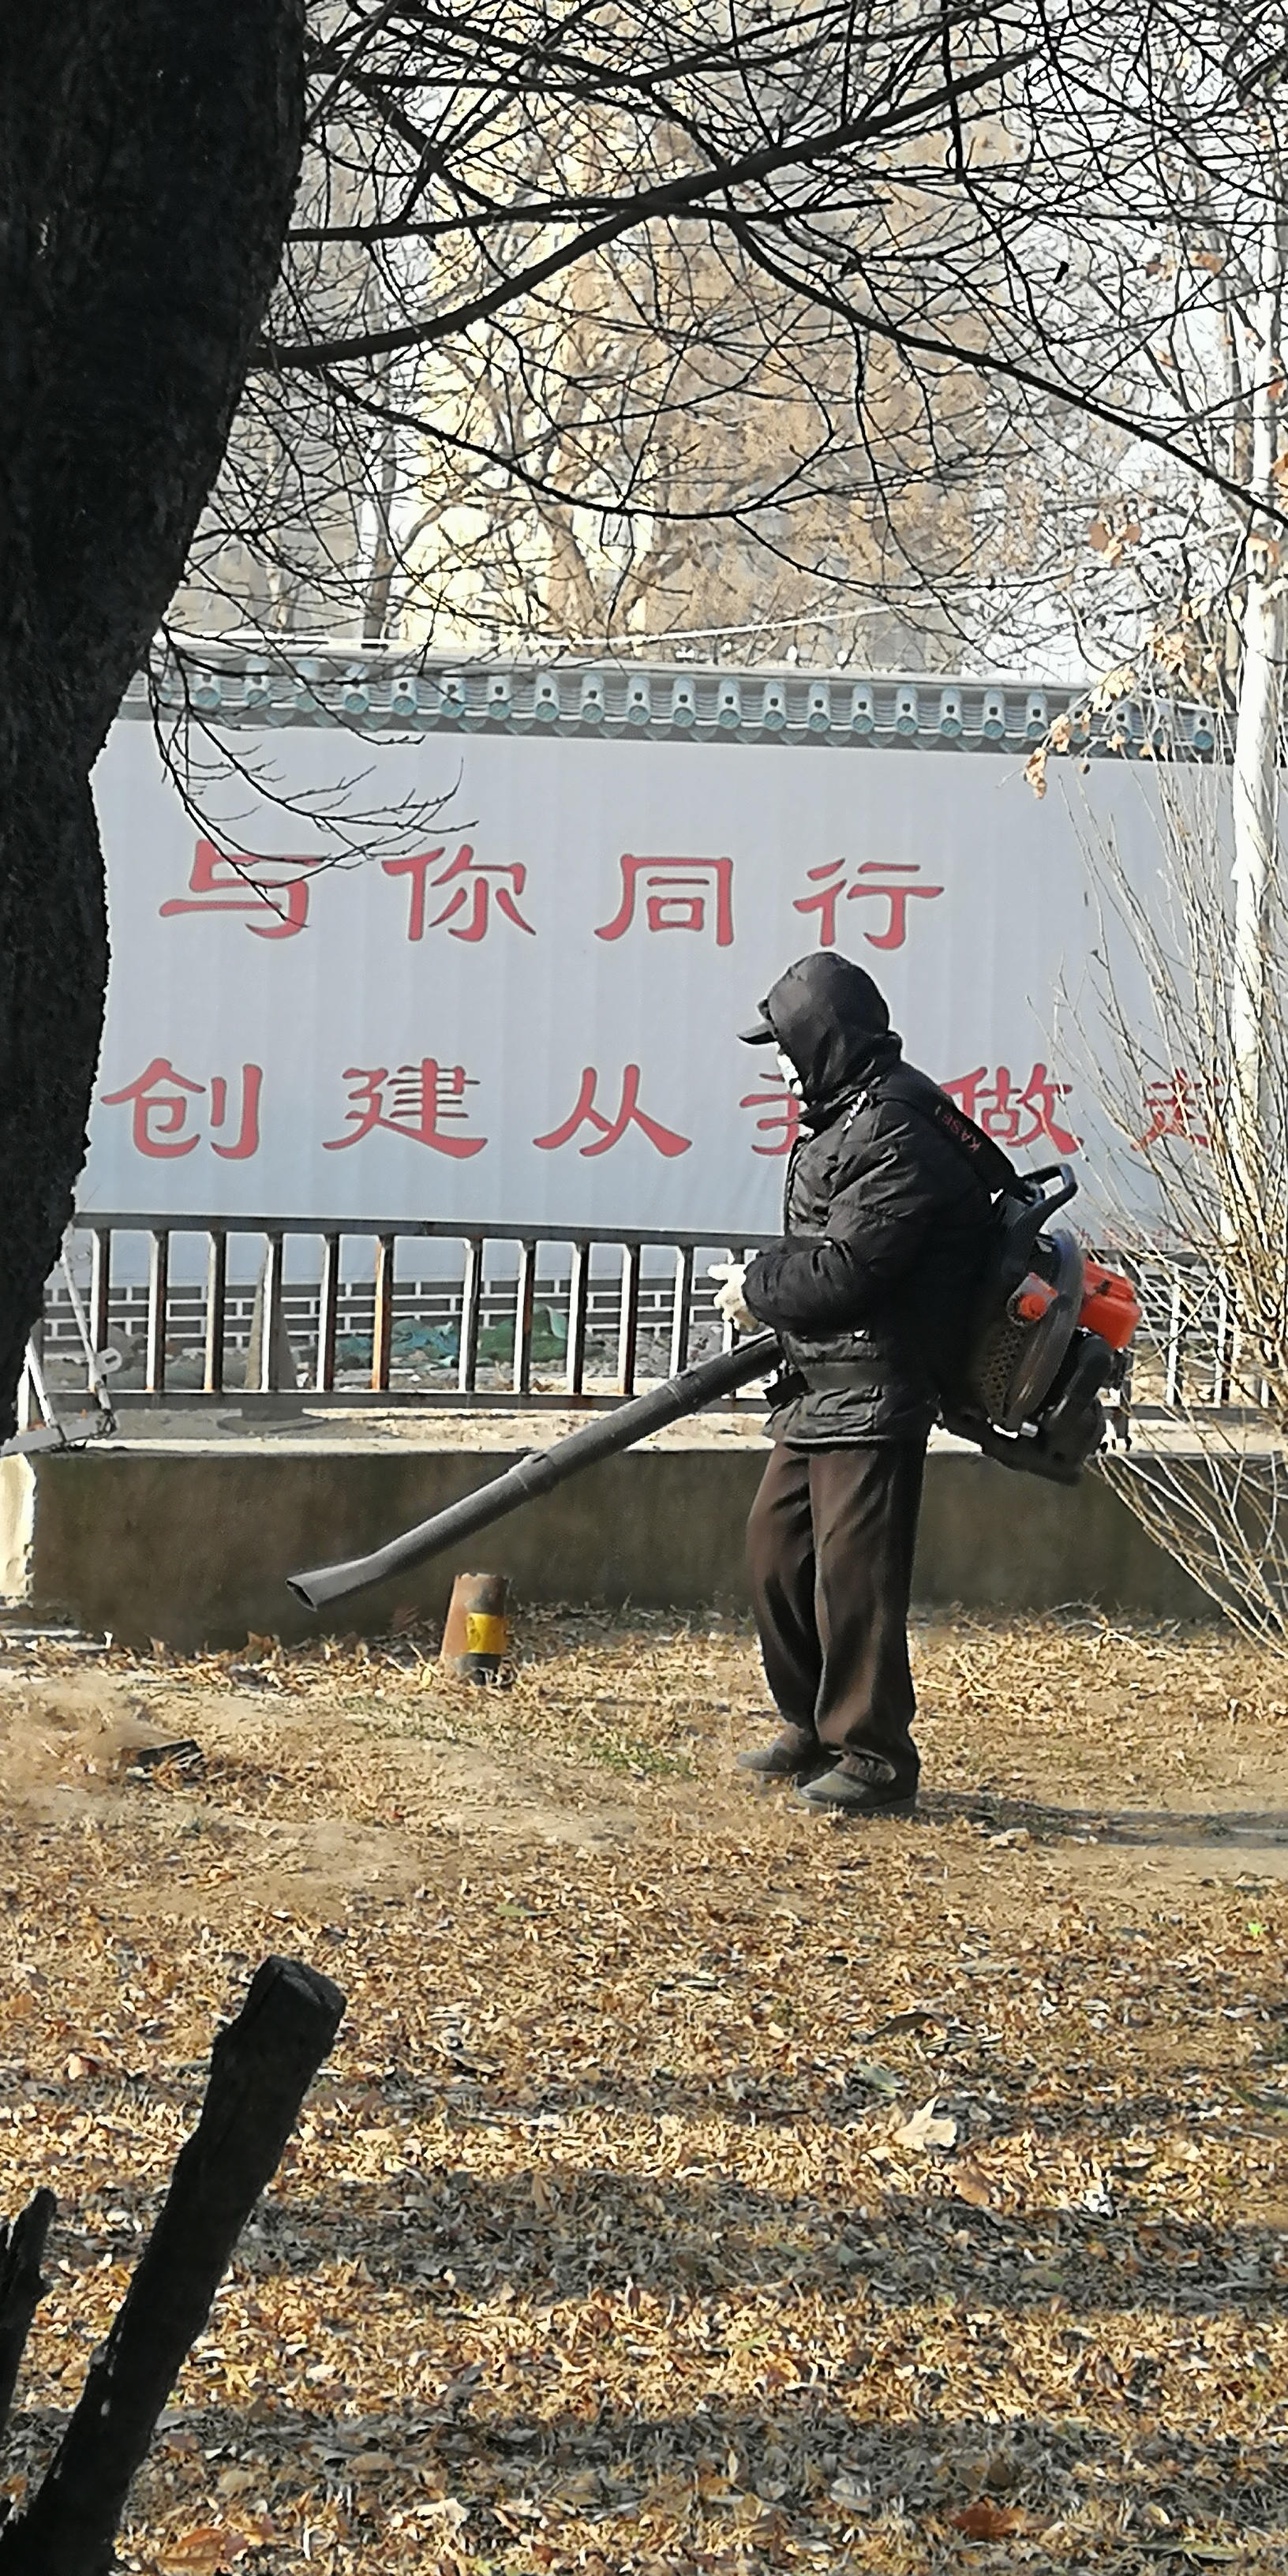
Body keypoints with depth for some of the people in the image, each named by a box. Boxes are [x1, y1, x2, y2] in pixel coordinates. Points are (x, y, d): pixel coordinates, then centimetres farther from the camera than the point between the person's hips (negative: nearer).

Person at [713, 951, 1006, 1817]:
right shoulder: (851, 1117, 15)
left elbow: (842, 1269, -22)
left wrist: (756, 1289, -7)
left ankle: (877, 1757, -1)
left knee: (853, 1566, -9)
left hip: (875, 1391, -11)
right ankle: (814, 1728, 27)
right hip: (824, 1383, 11)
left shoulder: (898, 1138, -19)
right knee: (776, 1544, 15)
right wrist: (768, 1286, 5)